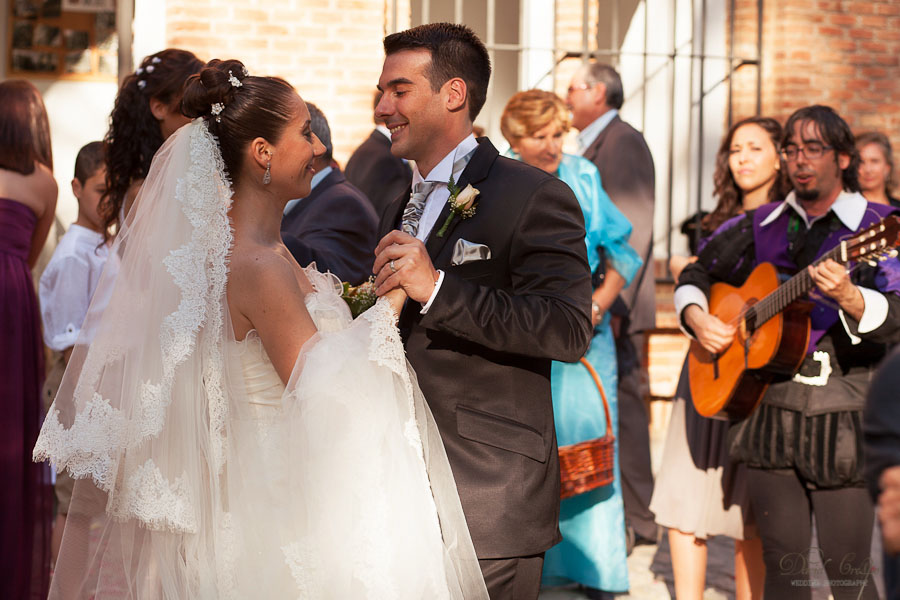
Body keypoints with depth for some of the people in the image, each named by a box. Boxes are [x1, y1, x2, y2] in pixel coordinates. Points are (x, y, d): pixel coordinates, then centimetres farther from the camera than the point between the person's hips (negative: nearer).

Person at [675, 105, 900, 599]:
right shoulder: (759, 228, 12)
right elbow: (695, 275, 25)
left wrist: (848, 297, -36)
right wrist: (697, 318, 5)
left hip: (842, 422, -4)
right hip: (769, 414, 4)